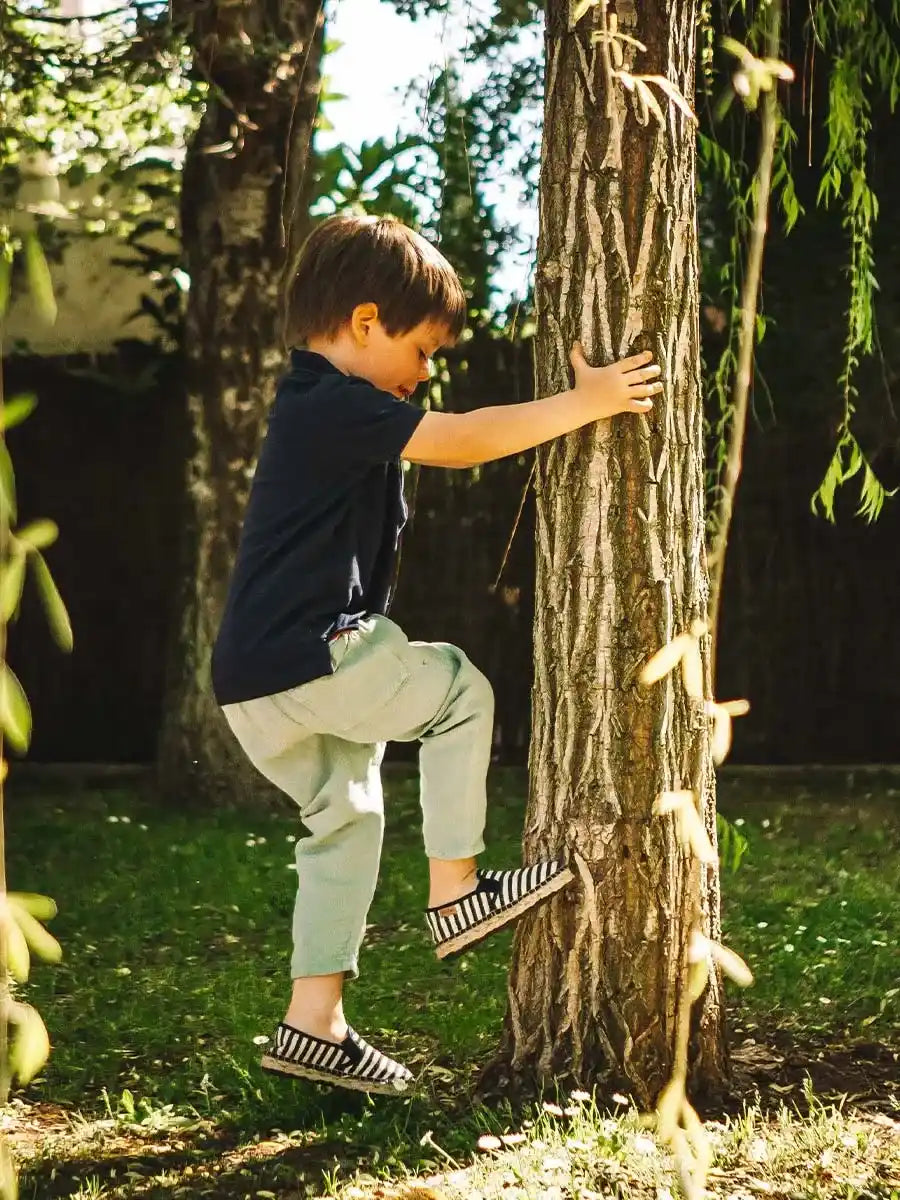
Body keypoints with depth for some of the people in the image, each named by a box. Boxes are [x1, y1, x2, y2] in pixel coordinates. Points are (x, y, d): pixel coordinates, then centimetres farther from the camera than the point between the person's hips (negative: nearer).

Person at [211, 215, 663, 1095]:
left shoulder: (313, 407, 20)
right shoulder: (339, 405, -13)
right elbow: (460, 441, -20)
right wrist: (583, 403, -16)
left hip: (253, 685, 10)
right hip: (308, 659, -10)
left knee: (344, 817, 17)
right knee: (461, 689, 4)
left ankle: (313, 1021, 17)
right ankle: (454, 888, 5)